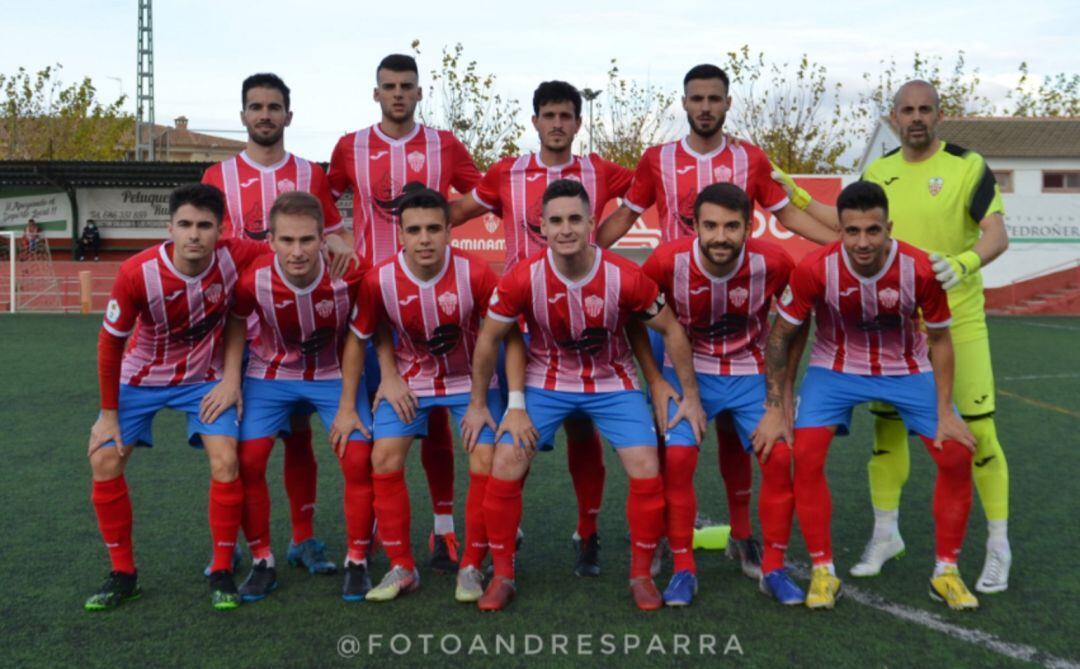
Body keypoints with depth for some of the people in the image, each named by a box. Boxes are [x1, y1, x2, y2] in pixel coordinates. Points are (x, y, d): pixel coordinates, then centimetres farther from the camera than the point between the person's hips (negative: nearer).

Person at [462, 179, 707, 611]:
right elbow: (489, 338, -6)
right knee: (506, 466, -11)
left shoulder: (626, 278, -23)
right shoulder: (522, 280, -22)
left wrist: (691, 396, -3)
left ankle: (641, 575, 11)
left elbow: (672, 331, -7)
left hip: (612, 381, 0)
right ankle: (502, 576, 8)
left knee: (646, 469, -11)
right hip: (546, 381, 0)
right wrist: (478, 405, 1)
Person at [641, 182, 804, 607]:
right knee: (677, 458, -16)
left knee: (779, 458, -10)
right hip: (689, 370, -1)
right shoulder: (668, 262, -22)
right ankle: (683, 569, 1)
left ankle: (773, 569, 8)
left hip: (752, 372, 1)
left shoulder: (773, 263, -20)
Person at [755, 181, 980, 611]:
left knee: (957, 456, -8)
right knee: (805, 456, -18)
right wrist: (775, 409, -12)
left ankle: (946, 571, 10)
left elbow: (939, 339, -7)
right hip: (836, 369, -1)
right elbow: (781, 336, -12)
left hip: (908, 370, 1)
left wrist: (945, 411, -9)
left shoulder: (920, 270, -25)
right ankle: (823, 571, -1)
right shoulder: (815, 270, -27)